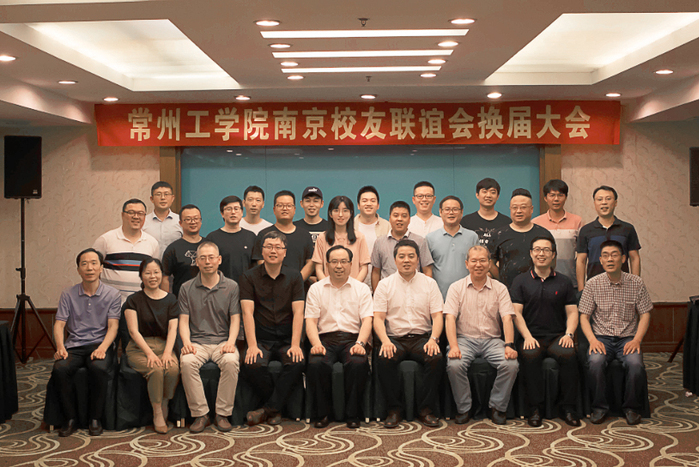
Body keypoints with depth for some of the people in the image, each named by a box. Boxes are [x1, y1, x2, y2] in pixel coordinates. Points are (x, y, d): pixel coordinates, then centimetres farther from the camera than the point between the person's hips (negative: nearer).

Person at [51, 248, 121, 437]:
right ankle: (71, 419, -12)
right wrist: (60, 347, -17)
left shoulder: (112, 294, 5)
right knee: (60, 369, -30)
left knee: (99, 368, -35)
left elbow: (113, 326, -3)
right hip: (74, 345, 2)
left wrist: (102, 348, -22)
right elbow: (59, 324, 4)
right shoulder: (68, 295, 10)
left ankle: (95, 419, -16)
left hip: (100, 344, -2)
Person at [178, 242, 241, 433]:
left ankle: (223, 414, -19)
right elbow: (183, 320, 7)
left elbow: (235, 319, 4)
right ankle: (200, 414, -20)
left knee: (231, 361, -33)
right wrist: (186, 342, -12)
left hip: (223, 341, 0)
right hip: (197, 342, 1)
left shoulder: (231, 286, 8)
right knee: (187, 362, -32)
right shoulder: (187, 288, 10)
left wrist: (231, 342, -14)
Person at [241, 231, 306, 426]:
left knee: (296, 363, -30)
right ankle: (276, 409, -7)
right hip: (260, 339, -1)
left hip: (286, 339, 1)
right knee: (253, 365, -31)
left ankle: (268, 408, -15)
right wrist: (252, 345, -18)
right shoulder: (249, 277, 5)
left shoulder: (294, 277, 8)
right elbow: (248, 312, -6)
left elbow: (298, 313, -1)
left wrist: (295, 344, -15)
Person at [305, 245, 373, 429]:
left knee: (358, 363, -33)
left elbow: (367, 320, 2)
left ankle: (352, 414, -15)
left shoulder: (362, 289, 12)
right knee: (316, 364, -32)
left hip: (352, 338, 0)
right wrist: (316, 343, -14)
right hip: (325, 339, 0)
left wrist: (360, 343, -16)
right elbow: (310, 320, 5)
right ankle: (322, 414, -12)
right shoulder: (316, 289, 14)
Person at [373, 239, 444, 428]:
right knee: (384, 360, -32)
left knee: (437, 359, -30)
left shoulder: (429, 283, 10)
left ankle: (426, 409, -14)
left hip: (422, 337, 1)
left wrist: (433, 339, -15)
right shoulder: (385, 284, 7)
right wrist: (385, 341, -18)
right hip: (394, 338, -1)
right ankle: (394, 409, -15)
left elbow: (437, 315, 4)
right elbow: (378, 318, 0)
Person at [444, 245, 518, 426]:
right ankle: (464, 409, -9)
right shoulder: (456, 287, 6)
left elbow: (507, 318, -2)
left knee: (511, 364, -26)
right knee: (454, 365, -31)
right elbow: (450, 318, -5)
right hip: (464, 338, -1)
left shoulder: (500, 289, 9)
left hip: (492, 339, 1)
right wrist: (454, 346, -20)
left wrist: (509, 345, -19)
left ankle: (498, 407, -5)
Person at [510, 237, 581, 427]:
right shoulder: (521, 280, 10)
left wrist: (568, 334, -8)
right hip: (532, 336, -1)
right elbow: (516, 312, 3)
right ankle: (534, 408, -22)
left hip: (557, 336, 1)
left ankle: (568, 408, -19)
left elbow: (572, 312, 11)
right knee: (529, 356, -34)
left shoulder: (564, 281, 14)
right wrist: (527, 336, -12)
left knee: (569, 354, -31)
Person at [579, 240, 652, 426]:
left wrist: (637, 339, -10)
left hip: (627, 338, 0)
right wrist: (592, 339, -14)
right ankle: (599, 407, -10)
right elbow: (584, 316, 2)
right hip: (602, 337, 0)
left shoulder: (636, 283, 2)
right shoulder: (593, 284, 0)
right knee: (595, 362, -31)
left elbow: (645, 314, 5)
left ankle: (632, 408, -5)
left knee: (636, 364, -30)